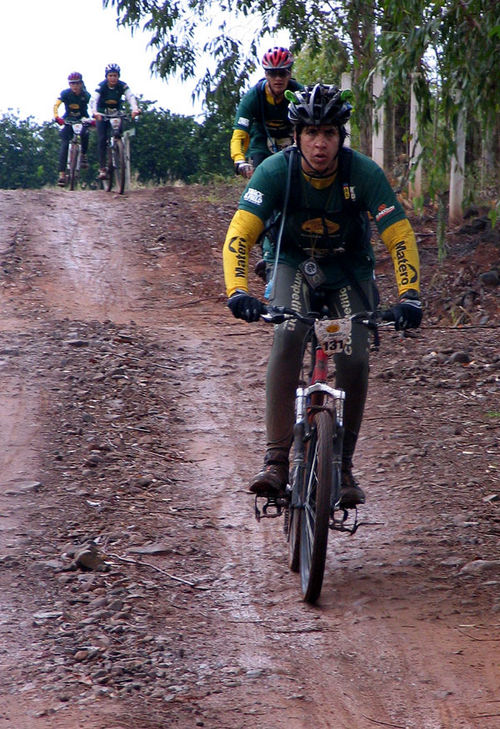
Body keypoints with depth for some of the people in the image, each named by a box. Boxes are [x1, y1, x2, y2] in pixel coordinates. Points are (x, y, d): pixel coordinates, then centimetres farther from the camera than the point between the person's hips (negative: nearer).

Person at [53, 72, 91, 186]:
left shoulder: (86, 95, -14)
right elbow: (56, 105, -26)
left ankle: (84, 155, -4)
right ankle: (62, 174, -15)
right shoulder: (65, 93, -15)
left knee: (85, 134, -33)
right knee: (64, 145, -15)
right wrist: (56, 117, -44)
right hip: (68, 120, 0)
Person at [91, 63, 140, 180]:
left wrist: (135, 109, -51)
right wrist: (95, 112, -55)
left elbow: (131, 97, -30)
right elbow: (94, 100, -35)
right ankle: (102, 169, -16)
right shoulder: (101, 86, -21)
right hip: (102, 115, -2)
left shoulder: (122, 86, -15)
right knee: (102, 139, -14)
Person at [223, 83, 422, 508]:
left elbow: (400, 237, -24)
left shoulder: (364, 173, -24)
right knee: (288, 335, -29)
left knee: (354, 359, -19)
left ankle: (343, 467, 2)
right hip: (292, 262, -1)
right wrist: (238, 292, -45)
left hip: (349, 270, 1)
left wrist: (409, 296, -38)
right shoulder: (276, 170, -24)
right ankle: (276, 461, -32)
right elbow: (240, 233, -30)